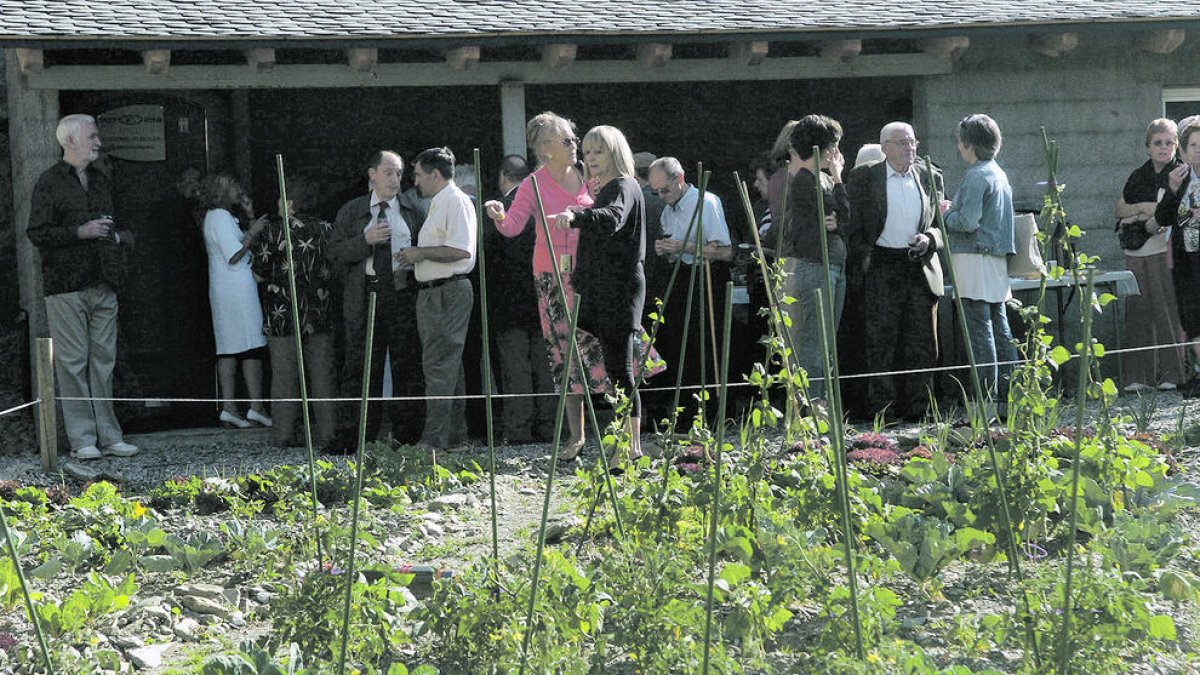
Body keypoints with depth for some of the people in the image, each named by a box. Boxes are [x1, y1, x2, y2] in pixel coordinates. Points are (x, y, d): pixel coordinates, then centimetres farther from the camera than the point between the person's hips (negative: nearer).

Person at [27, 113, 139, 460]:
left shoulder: (101, 181, 19)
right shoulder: (50, 182, -2)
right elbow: (37, 233, -8)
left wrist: (118, 236, 7)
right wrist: (80, 232, -16)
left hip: (103, 285, 6)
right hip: (67, 285, -6)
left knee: (103, 360, 6)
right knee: (73, 363, -4)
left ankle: (108, 435, 9)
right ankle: (82, 439, -1)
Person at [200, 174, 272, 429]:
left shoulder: (214, 217, 20)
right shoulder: (222, 217, -11)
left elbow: (246, 247, 21)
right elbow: (234, 256, -17)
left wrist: (250, 217, 15)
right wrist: (253, 232, -9)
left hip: (222, 290, 10)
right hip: (237, 289, -10)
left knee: (228, 349, 4)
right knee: (251, 346, -9)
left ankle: (228, 407, 0)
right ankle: (256, 405, -12)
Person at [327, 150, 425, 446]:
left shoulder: (413, 210, 11)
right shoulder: (351, 211, 12)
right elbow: (334, 252, 4)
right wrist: (365, 240, -9)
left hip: (403, 296, 0)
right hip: (364, 296, 0)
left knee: (407, 366, -1)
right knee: (361, 367, 0)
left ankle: (407, 437, 5)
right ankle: (353, 439, 3)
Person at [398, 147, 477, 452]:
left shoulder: (456, 201, -12)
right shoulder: (439, 203, 20)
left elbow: (460, 250, -23)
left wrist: (421, 252, -15)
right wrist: (415, 256, 12)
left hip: (448, 293, -11)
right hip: (432, 292, 11)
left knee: (439, 367, -11)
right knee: (448, 367, 13)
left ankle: (434, 441, -13)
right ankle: (454, 437, 18)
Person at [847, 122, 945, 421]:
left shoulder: (931, 178, 13)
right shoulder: (864, 179, 3)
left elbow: (942, 225, 15)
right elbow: (853, 228, 3)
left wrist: (929, 239, -5)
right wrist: (865, 257, -10)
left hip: (921, 269, 3)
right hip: (882, 270, -3)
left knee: (921, 344, 3)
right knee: (882, 343, -3)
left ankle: (917, 409, 9)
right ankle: (883, 407, 2)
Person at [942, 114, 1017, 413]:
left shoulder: (976, 175, -12)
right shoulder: (998, 173, 17)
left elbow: (968, 222, -18)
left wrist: (945, 215, -1)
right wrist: (953, 211, 19)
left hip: (976, 259, -9)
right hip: (998, 258, 9)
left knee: (980, 333, -9)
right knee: (1000, 331, 10)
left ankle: (987, 402, -11)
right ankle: (1007, 398, 12)